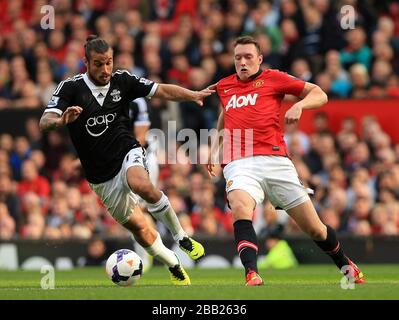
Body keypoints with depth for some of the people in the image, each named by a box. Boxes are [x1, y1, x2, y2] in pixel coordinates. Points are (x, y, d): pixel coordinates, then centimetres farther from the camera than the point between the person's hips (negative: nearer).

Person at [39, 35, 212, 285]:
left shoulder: (122, 81, -4)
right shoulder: (71, 88, -10)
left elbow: (164, 91, 0)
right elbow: (45, 122, -20)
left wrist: (194, 95, -16)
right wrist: (62, 120, -43)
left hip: (128, 153, -1)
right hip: (101, 177, 1)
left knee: (141, 185, -36)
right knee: (137, 226, 3)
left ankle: (182, 237, -18)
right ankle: (174, 266, 27)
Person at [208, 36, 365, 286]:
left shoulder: (273, 78, 9)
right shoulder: (224, 86, 21)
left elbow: (320, 95, 9)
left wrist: (299, 105, -11)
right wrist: (215, 148, 29)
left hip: (274, 160, -2)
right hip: (239, 164, 2)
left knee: (315, 229, 3)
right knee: (240, 209, -34)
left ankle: (346, 266, 31)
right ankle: (252, 275, -46)